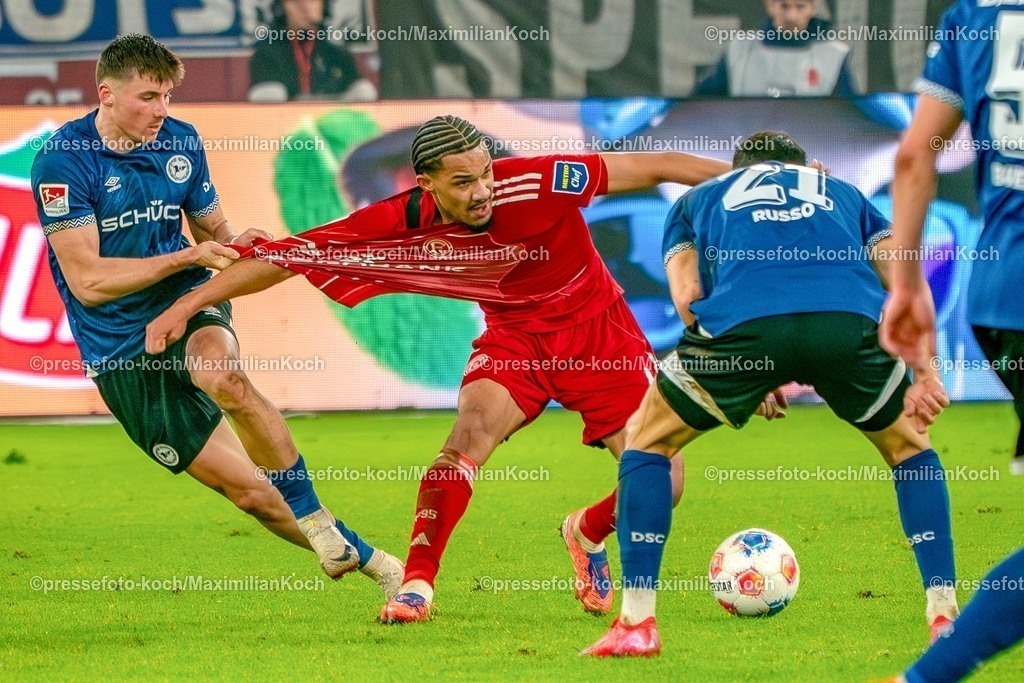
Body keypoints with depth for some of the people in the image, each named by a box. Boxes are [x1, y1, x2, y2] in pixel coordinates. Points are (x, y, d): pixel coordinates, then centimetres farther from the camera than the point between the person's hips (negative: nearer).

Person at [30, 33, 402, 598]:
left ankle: (315, 519, -24)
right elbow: (88, 280, -17)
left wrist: (234, 246, -9)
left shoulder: (181, 142, 2)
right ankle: (361, 558, 9)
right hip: (120, 352, -2)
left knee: (223, 377, -36)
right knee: (247, 490, -6)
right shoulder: (61, 162, -14)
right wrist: (187, 256, -22)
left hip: (188, 304, 2)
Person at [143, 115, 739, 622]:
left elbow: (653, 168, -23)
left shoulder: (534, 184, -29)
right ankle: (417, 584, -21)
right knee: (474, 427, -30)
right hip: (515, 336, 1)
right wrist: (188, 305, -18)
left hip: (598, 333, -1)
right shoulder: (401, 225, -22)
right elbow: (291, 255, -16)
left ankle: (588, 534, 25)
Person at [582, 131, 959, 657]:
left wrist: (754, 379, 26)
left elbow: (687, 297, 18)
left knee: (645, 442, 23)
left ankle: (636, 625, 15)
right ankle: (945, 618, 21)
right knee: (908, 447, 30)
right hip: (851, 321, 1)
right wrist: (926, 370, 16)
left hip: (742, 319, -1)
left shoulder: (696, 199, 36)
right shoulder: (842, 194, 39)